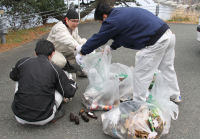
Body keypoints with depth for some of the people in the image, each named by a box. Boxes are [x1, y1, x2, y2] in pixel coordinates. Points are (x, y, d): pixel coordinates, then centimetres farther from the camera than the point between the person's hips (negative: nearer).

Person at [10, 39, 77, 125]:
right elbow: (70, 92, 2)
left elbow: (12, 76, 23)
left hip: (20, 117, 2)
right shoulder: (56, 70, -5)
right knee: (61, 87, 15)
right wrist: (73, 83, 25)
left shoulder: (22, 62, 1)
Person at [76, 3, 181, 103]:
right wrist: (112, 47, 29)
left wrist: (82, 52, 11)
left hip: (156, 43, -10)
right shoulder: (122, 12, 18)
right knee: (167, 68, 23)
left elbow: (98, 39, -1)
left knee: (141, 74, 3)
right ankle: (175, 96, 40)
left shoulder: (112, 21, -10)